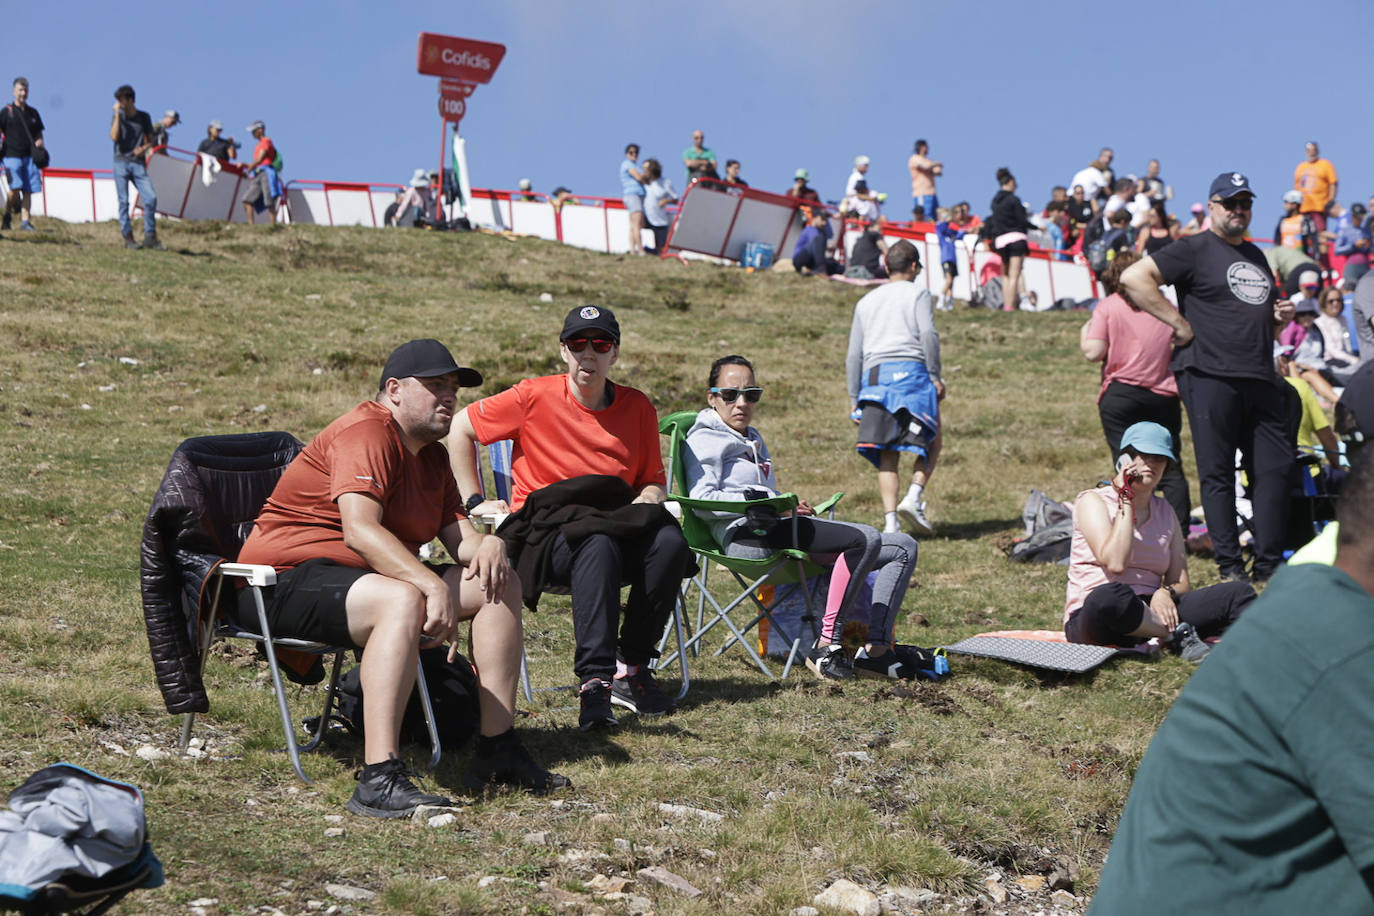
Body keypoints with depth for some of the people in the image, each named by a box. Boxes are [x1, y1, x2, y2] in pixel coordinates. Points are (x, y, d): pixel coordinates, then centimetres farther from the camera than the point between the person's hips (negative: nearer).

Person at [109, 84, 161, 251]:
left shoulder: (143, 117, 9)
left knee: (151, 197, -11)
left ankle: (150, 237, -3)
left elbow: (150, 140, 15)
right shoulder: (117, 117, 5)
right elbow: (114, 137, -12)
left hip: (138, 163, 1)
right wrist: (117, 114, -11)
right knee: (123, 201, -3)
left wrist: (144, 148, -7)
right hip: (121, 162, -1)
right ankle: (128, 237, 2)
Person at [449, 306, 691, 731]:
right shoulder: (534, 397, -2)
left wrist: (646, 503, -7)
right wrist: (475, 502, 4)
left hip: (615, 531, 4)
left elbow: (654, 481, 17)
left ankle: (630, 667, -16)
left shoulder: (637, 407, 7)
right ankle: (595, 681, -41)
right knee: (598, 544, -37)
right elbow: (460, 429, 7)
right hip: (541, 534, -4)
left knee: (670, 540, -27)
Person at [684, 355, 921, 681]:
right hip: (745, 535, -10)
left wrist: (793, 505, 8)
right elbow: (703, 501, -11)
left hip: (778, 530, 10)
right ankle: (827, 646, -31)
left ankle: (876, 648, -12)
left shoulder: (751, 439, 33)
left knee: (903, 547, 2)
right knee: (865, 538, -29)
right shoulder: (704, 440, 4)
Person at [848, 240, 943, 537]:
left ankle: (890, 522, -10)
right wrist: (936, 376, -4)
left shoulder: (866, 302, 25)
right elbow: (928, 334, -7)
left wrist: (854, 400, 21)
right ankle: (914, 497, -13)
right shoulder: (917, 294, 11)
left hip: (874, 377, 4)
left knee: (887, 455, 1)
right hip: (911, 369, -4)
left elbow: (854, 355, 20)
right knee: (932, 441, 8)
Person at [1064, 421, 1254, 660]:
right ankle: (1180, 635, -22)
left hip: (1150, 617, 6)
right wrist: (1126, 501, -10)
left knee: (1238, 593, -10)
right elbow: (1115, 563, -18)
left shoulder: (1165, 511, 17)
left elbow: (1182, 584, 13)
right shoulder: (1093, 501, -1)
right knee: (1111, 596, -42)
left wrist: (1166, 593, -12)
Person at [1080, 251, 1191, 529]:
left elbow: (1094, 352, -11)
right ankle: (1181, 533, 3)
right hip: (1164, 394, 3)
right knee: (1170, 469, 8)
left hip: (1121, 394, -3)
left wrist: (1084, 334, 9)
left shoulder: (1107, 306, -3)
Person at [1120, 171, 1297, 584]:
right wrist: (1180, 324, -13)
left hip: (1261, 379, 7)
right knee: (1218, 473, -3)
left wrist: (1281, 315, 12)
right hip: (1209, 376, -7)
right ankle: (1229, 565, 2)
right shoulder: (1194, 250, -2)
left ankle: (1268, 564, 11)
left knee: (1276, 468, 4)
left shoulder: (1256, 255, 22)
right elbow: (1133, 278, -13)